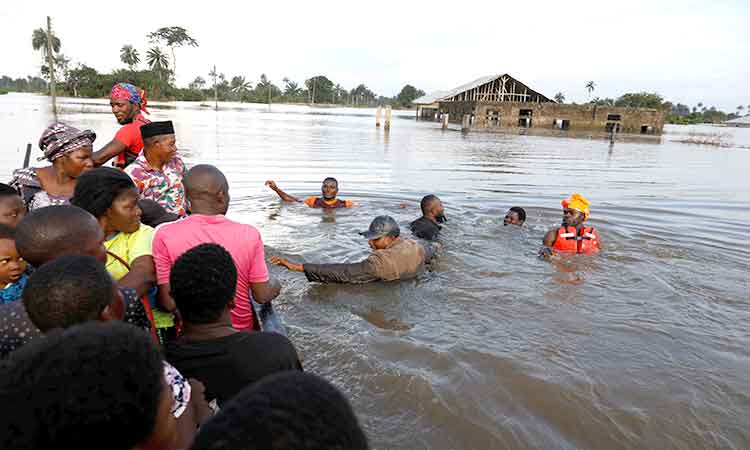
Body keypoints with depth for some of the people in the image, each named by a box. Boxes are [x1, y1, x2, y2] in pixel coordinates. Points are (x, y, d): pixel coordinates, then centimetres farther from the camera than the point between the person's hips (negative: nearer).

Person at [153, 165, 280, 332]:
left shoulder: (165, 236, -16)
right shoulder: (249, 234, -15)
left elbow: (169, 303, -13)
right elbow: (263, 296, -7)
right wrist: (275, 284, 15)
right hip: (242, 332, 0)